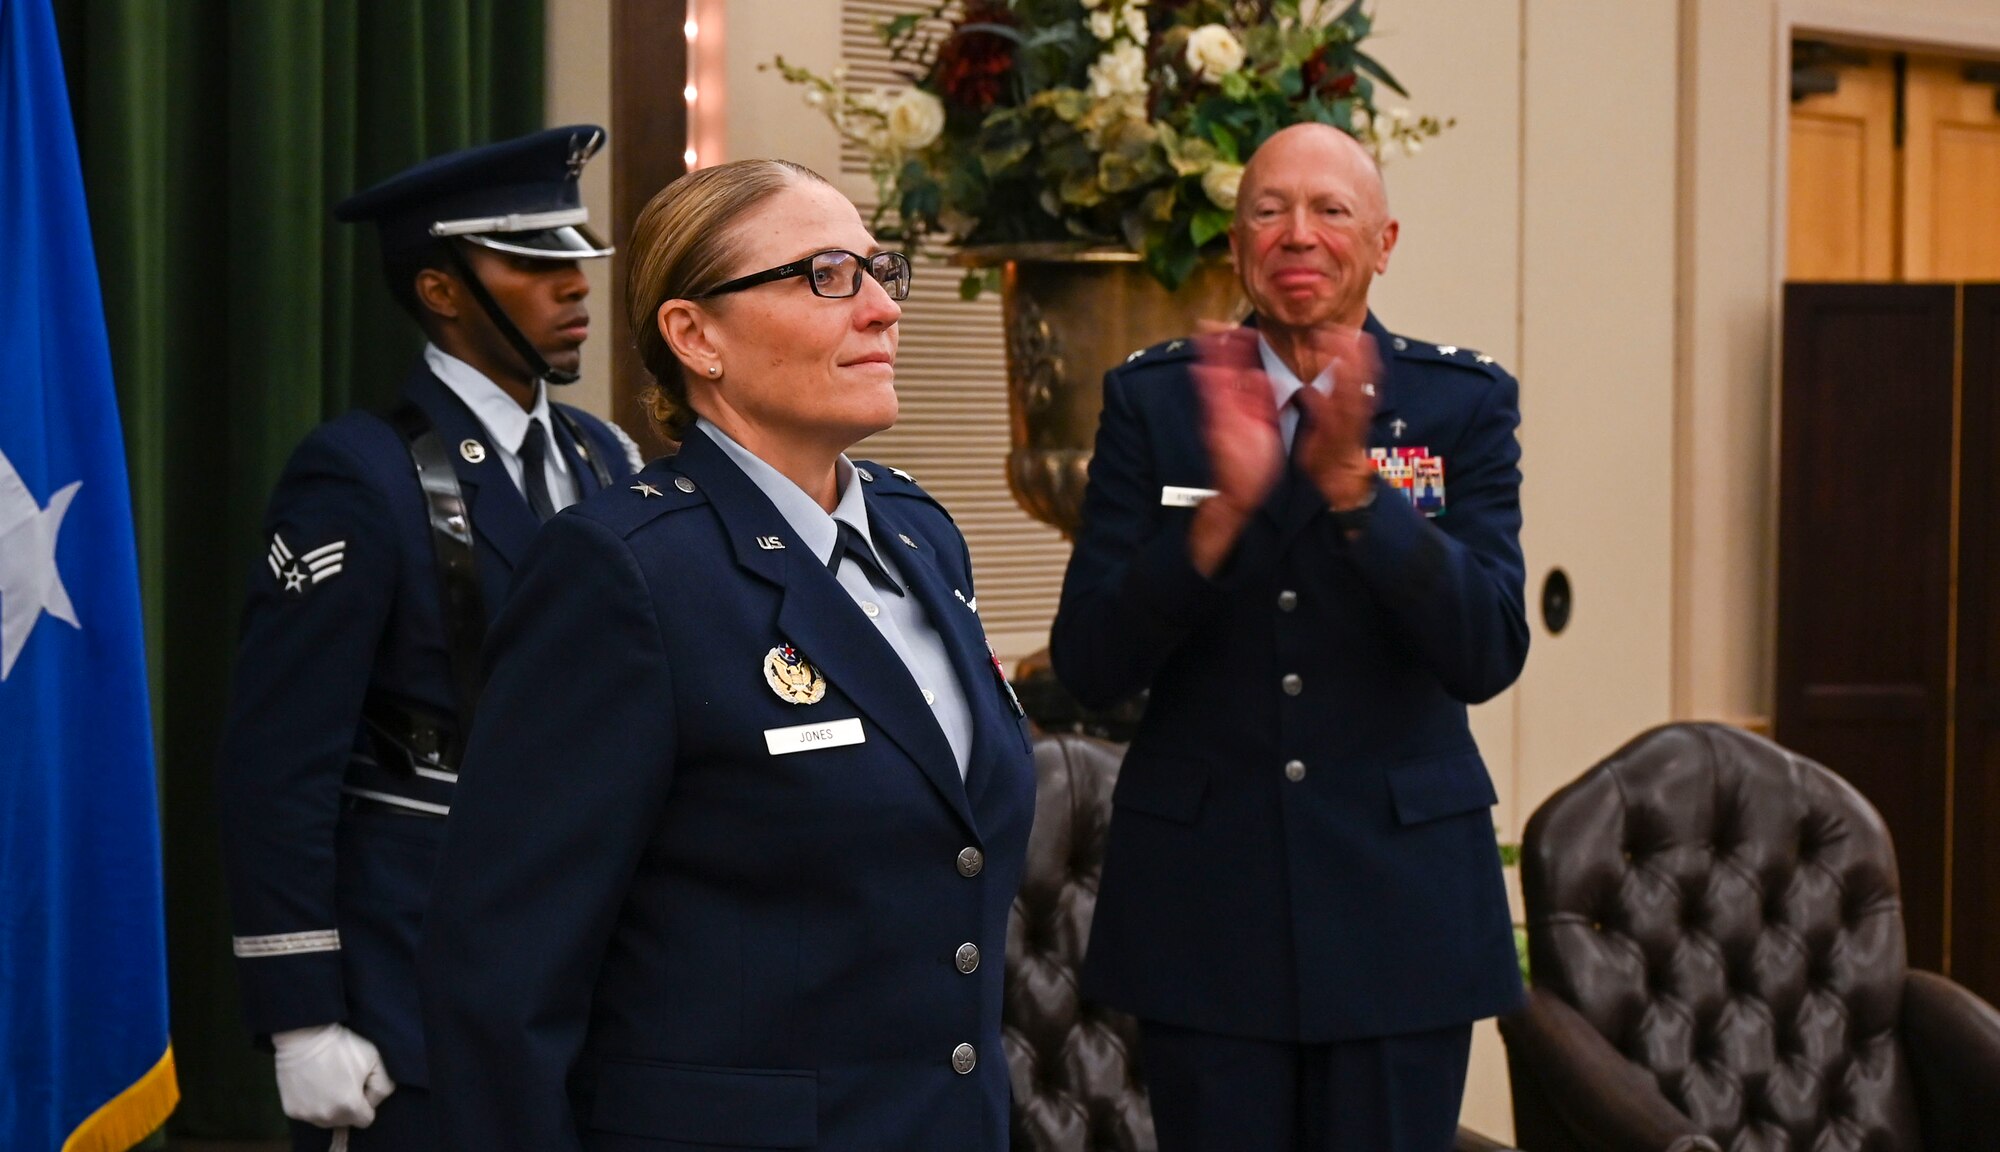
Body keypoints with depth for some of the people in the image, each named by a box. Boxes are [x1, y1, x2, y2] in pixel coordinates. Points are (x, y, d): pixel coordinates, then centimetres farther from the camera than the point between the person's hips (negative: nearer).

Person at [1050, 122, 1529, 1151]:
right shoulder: (1151, 400, 2)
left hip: (1399, 897, 0)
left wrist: (1353, 483, -22)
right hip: (1206, 901, 0)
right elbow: (1088, 667, -6)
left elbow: (1488, 657, -10)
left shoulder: (1466, 402, 1)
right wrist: (1224, 507, -21)